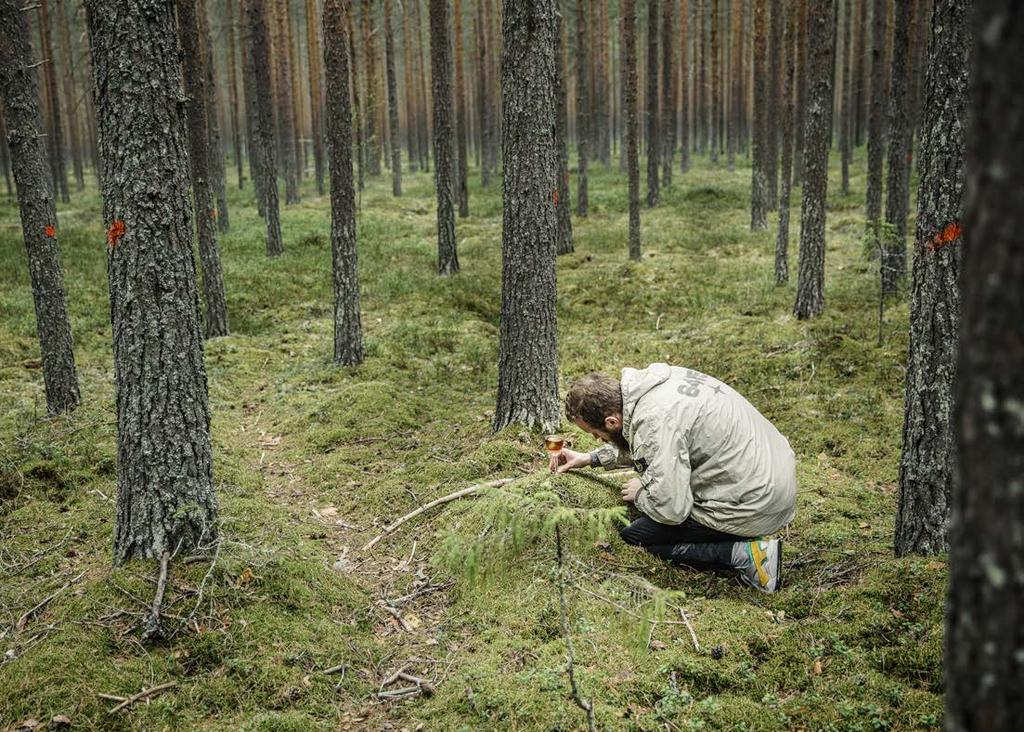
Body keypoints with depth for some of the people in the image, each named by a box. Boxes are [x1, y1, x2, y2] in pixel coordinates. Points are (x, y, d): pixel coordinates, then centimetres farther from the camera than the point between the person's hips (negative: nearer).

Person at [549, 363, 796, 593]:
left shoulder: (655, 422, -26)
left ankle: (742, 554, -7)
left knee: (632, 537, -1)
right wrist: (592, 458, 24)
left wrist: (639, 493, -2)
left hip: (754, 506, -9)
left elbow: (670, 510, -22)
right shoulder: (657, 379, 2)